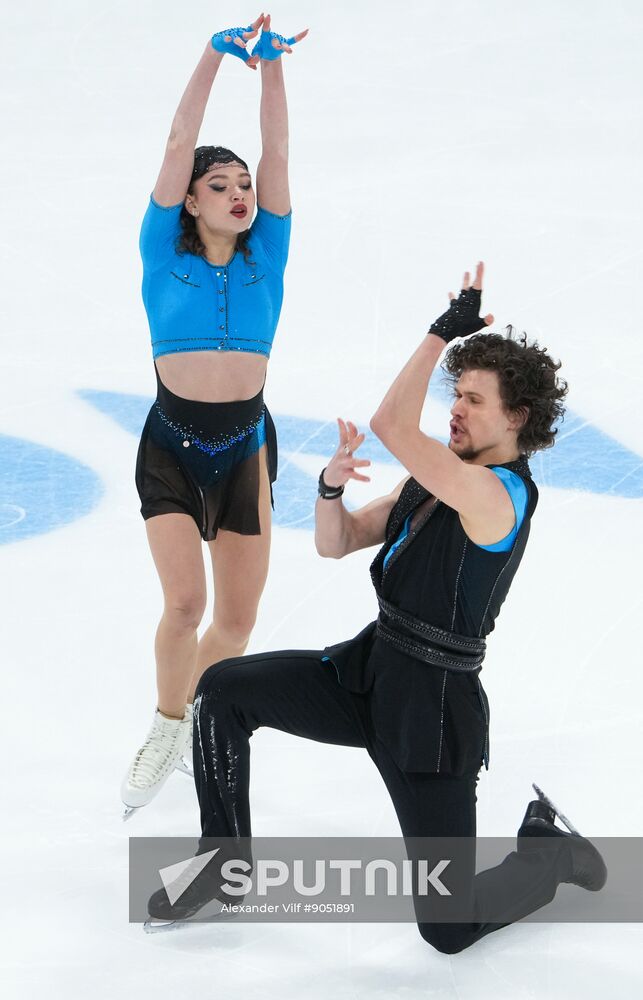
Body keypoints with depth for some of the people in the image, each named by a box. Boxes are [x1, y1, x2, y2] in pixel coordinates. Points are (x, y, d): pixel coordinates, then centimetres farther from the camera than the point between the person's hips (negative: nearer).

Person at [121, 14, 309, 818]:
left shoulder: (265, 256, 4)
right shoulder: (165, 252, -2)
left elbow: (277, 155, -4)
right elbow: (180, 145, -9)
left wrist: (271, 67, -12)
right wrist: (215, 56, -15)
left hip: (246, 445, 3)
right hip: (171, 444, -3)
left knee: (237, 618, 5)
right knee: (184, 602, -16)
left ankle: (194, 716, 31)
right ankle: (166, 729, 7)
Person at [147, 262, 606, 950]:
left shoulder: (498, 493, -20)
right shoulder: (431, 480, 8)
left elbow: (391, 426, -31)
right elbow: (336, 544, 11)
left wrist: (445, 329, -23)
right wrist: (331, 486, -9)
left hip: (432, 701, -8)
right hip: (368, 668, 8)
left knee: (449, 929, -7)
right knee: (223, 689, -4)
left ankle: (552, 852, 24)